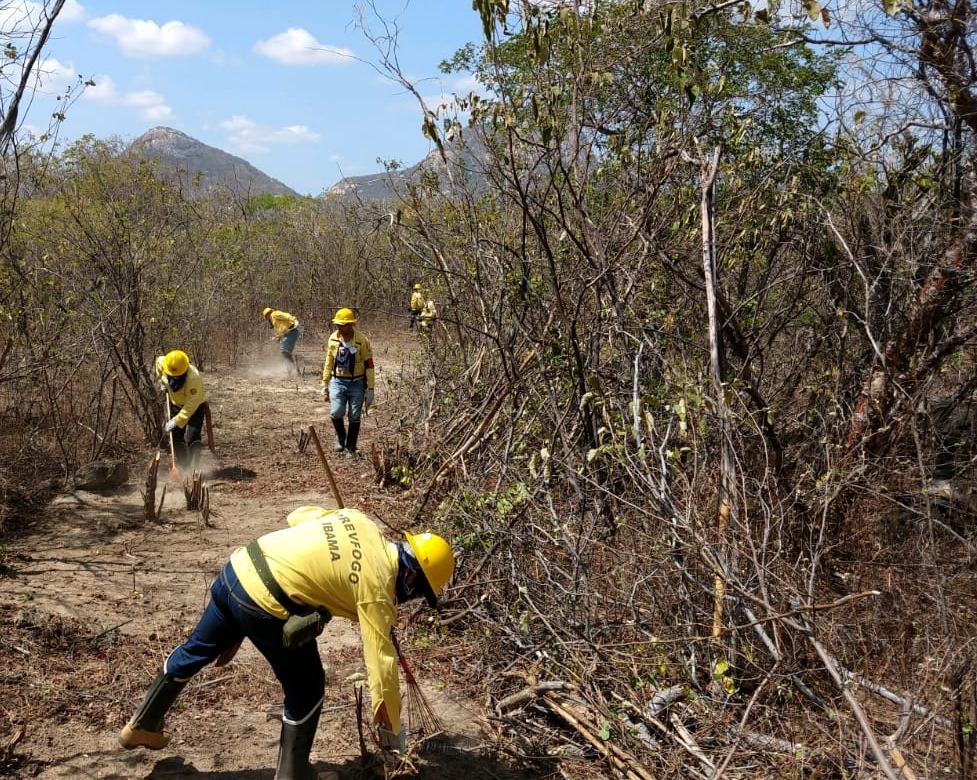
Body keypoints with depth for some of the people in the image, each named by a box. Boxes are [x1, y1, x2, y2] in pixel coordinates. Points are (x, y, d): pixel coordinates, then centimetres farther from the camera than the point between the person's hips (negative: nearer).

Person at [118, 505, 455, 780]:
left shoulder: (359, 521, 10)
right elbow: (382, 662, -6)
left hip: (237, 568, 8)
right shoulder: (376, 586, -8)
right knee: (306, 689, 12)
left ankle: (142, 726, 46)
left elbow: (298, 515, 23)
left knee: (196, 649, 28)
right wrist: (392, 730, 2)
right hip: (266, 605, -8)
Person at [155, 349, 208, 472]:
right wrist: (162, 381, 4)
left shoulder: (193, 378, -39)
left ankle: (193, 467, -21)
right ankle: (183, 466, 12)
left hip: (195, 406, -6)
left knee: (192, 437, -20)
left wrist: (175, 422, -37)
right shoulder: (162, 362, -21)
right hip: (175, 404, 6)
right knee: (176, 436, 3)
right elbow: (158, 360, 8)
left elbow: (191, 406, -37)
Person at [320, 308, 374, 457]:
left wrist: (370, 389, -10)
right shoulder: (333, 338, -2)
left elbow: (369, 366, -9)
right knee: (336, 412, -15)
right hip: (337, 382, 2)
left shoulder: (362, 341, -14)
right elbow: (328, 362, 8)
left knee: (354, 417, 5)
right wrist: (324, 385, 9)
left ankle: (350, 448, 21)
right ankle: (340, 437, 14)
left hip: (357, 384, -2)